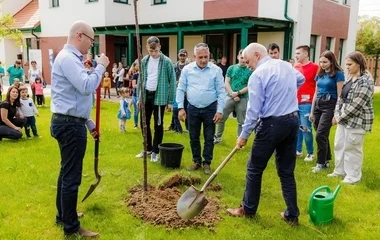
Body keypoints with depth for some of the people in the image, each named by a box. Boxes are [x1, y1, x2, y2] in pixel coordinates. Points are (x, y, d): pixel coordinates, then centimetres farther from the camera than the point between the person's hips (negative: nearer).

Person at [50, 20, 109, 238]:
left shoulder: (72, 58, 18)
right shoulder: (67, 58, -15)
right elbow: (86, 87, -27)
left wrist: (89, 123, 22)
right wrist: (101, 67, -13)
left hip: (71, 122, 11)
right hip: (70, 124, -11)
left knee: (67, 172, 19)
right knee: (72, 176, -3)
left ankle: (63, 215, 34)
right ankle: (71, 227, 8)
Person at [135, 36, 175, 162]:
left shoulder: (167, 62, -8)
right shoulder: (144, 61, 5)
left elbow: (172, 81, -6)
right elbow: (141, 79, 12)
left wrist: (170, 101, -8)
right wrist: (139, 97, 8)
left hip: (159, 96, -4)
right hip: (146, 95, 5)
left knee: (158, 125, 4)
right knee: (144, 123, 11)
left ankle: (155, 151, 16)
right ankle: (147, 148, 28)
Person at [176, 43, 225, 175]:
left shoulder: (216, 70, -7)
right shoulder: (187, 69, -2)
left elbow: (221, 92, -5)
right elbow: (180, 89, 2)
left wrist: (219, 110, -10)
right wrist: (180, 108, -4)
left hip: (210, 109, -2)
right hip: (193, 109, 2)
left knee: (209, 138, 7)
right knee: (194, 137, 11)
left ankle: (207, 163, 20)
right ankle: (196, 161, 27)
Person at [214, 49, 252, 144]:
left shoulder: (250, 71, -1)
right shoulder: (231, 68, 4)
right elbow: (226, 83, 1)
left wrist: (238, 93, -14)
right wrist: (233, 94, -10)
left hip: (243, 98, -2)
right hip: (230, 96, 2)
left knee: (241, 122, 7)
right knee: (221, 117, 4)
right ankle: (218, 137, 20)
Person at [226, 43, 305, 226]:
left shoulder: (258, 75, -12)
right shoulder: (286, 66, 11)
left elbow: (253, 110, -15)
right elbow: (301, 79, 35)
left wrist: (244, 135, -7)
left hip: (272, 124, -7)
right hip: (292, 121, 8)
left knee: (254, 169, 9)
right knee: (287, 171, 14)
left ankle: (248, 210, 22)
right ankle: (292, 215, 19)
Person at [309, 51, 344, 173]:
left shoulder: (338, 74, -7)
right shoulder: (320, 74, 12)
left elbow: (340, 96, -10)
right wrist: (312, 111, 15)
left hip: (330, 106, -6)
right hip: (318, 105, 6)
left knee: (320, 135, -10)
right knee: (322, 135, 11)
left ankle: (321, 162, 3)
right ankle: (327, 159, 25)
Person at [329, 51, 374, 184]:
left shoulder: (365, 81, -18)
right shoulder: (350, 78, 11)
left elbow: (356, 105, -21)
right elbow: (341, 97, 13)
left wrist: (339, 117, -15)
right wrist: (337, 114, 2)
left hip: (356, 121, -9)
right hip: (344, 119, 9)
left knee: (352, 148, 1)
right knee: (339, 145, 15)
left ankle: (353, 177, 15)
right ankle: (340, 171, 30)